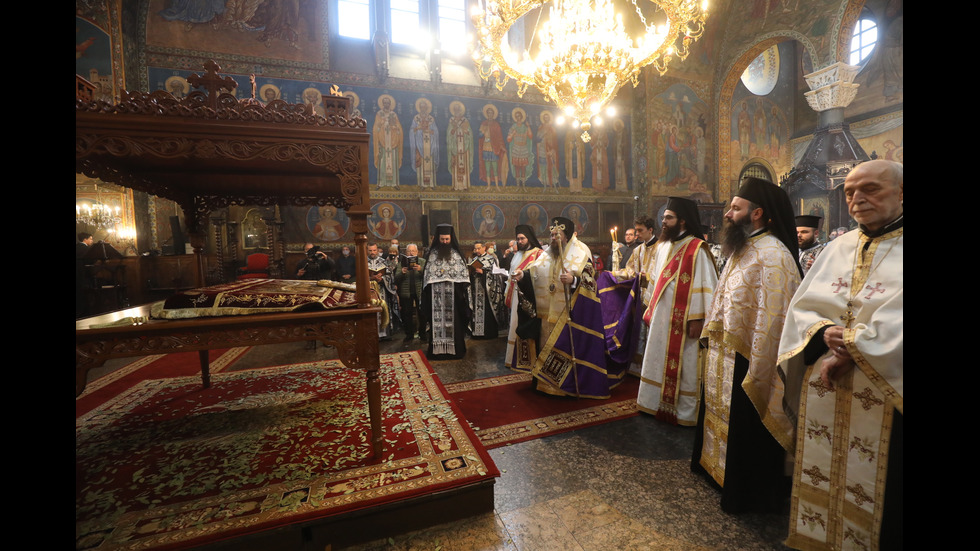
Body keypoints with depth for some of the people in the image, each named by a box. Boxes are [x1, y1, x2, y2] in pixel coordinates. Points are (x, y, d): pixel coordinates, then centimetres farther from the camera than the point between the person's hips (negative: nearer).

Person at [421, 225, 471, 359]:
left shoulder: (456, 254, 5)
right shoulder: (432, 254, 6)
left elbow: (464, 274, 4)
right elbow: (427, 274, 8)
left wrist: (463, 290, -4)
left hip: (453, 296, 0)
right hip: (436, 295, 0)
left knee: (454, 321, 2)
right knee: (437, 321, 2)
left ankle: (455, 349, 13)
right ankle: (437, 349, 12)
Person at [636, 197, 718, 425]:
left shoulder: (696, 249, -13)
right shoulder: (661, 247, 9)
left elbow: (705, 286, -16)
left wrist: (697, 319, -18)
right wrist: (651, 310, 14)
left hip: (683, 321, -7)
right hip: (661, 317, 7)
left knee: (683, 366, 6)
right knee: (659, 361, 17)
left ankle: (685, 411, 23)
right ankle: (658, 402, 33)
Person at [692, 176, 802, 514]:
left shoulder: (772, 256, -21)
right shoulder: (743, 249, 9)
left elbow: (772, 322, -24)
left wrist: (755, 377, -22)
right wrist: (713, 344, 14)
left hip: (746, 365, -9)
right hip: (725, 359, 9)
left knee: (746, 433, 10)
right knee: (727, 420, 25)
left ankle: (747, 494, 32)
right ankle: (720, 471, 45)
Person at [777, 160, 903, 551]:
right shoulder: (837, 247, 9)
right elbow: (802, 305, 6)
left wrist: (850, 349, -17)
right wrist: (824, 332, -12)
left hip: (882, 395, -4)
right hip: (823, 392, 4)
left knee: (880, 492, 10)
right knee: (823, 482, 15)